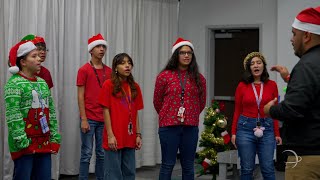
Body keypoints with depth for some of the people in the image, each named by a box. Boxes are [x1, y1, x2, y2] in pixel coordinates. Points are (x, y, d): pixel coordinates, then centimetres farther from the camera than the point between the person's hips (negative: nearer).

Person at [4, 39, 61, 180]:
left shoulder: (42, 82, 14)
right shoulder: (14, 83, -10)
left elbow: (51, 112, 15)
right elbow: (13, 116, -16)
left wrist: (55, 137, 9)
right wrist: (21, 141, -20)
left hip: (44, 143, 7)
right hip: (25, 144, -7)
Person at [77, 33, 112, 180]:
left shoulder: (109, 71, 10)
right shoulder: (84, 70, -3)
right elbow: (80, 96, -5)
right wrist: (83, 119, -11)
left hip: (104, 119, 4)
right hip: (89, 119, -4)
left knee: (102, 154, 8)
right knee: (87, 154, -1)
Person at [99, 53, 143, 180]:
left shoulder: (135, 87, 9)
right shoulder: (109, 85, -6)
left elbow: (135, 113, 11)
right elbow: (106, 111, -7)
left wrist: (138, 135, 7)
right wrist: (110, 135, -12)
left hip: (130, 137, 5)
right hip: (114, 137, -5)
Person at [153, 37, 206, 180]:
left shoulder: (199, 78, 5)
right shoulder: (164, 76, -2)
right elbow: (157, 101, 8)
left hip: (191, 127, 3)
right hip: (169, 126, -2)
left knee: (188, 166, 9)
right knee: (168, 165, 2)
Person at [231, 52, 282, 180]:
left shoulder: (271, 85, 3)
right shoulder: (242, 85, 1)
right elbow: (237, 111, 5)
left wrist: (277, 133, 2)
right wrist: (233, 132, 1)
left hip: (266, 128, 0)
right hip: (246, 127, 0)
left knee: (268, 168, -1)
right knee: (247, 169, 3)